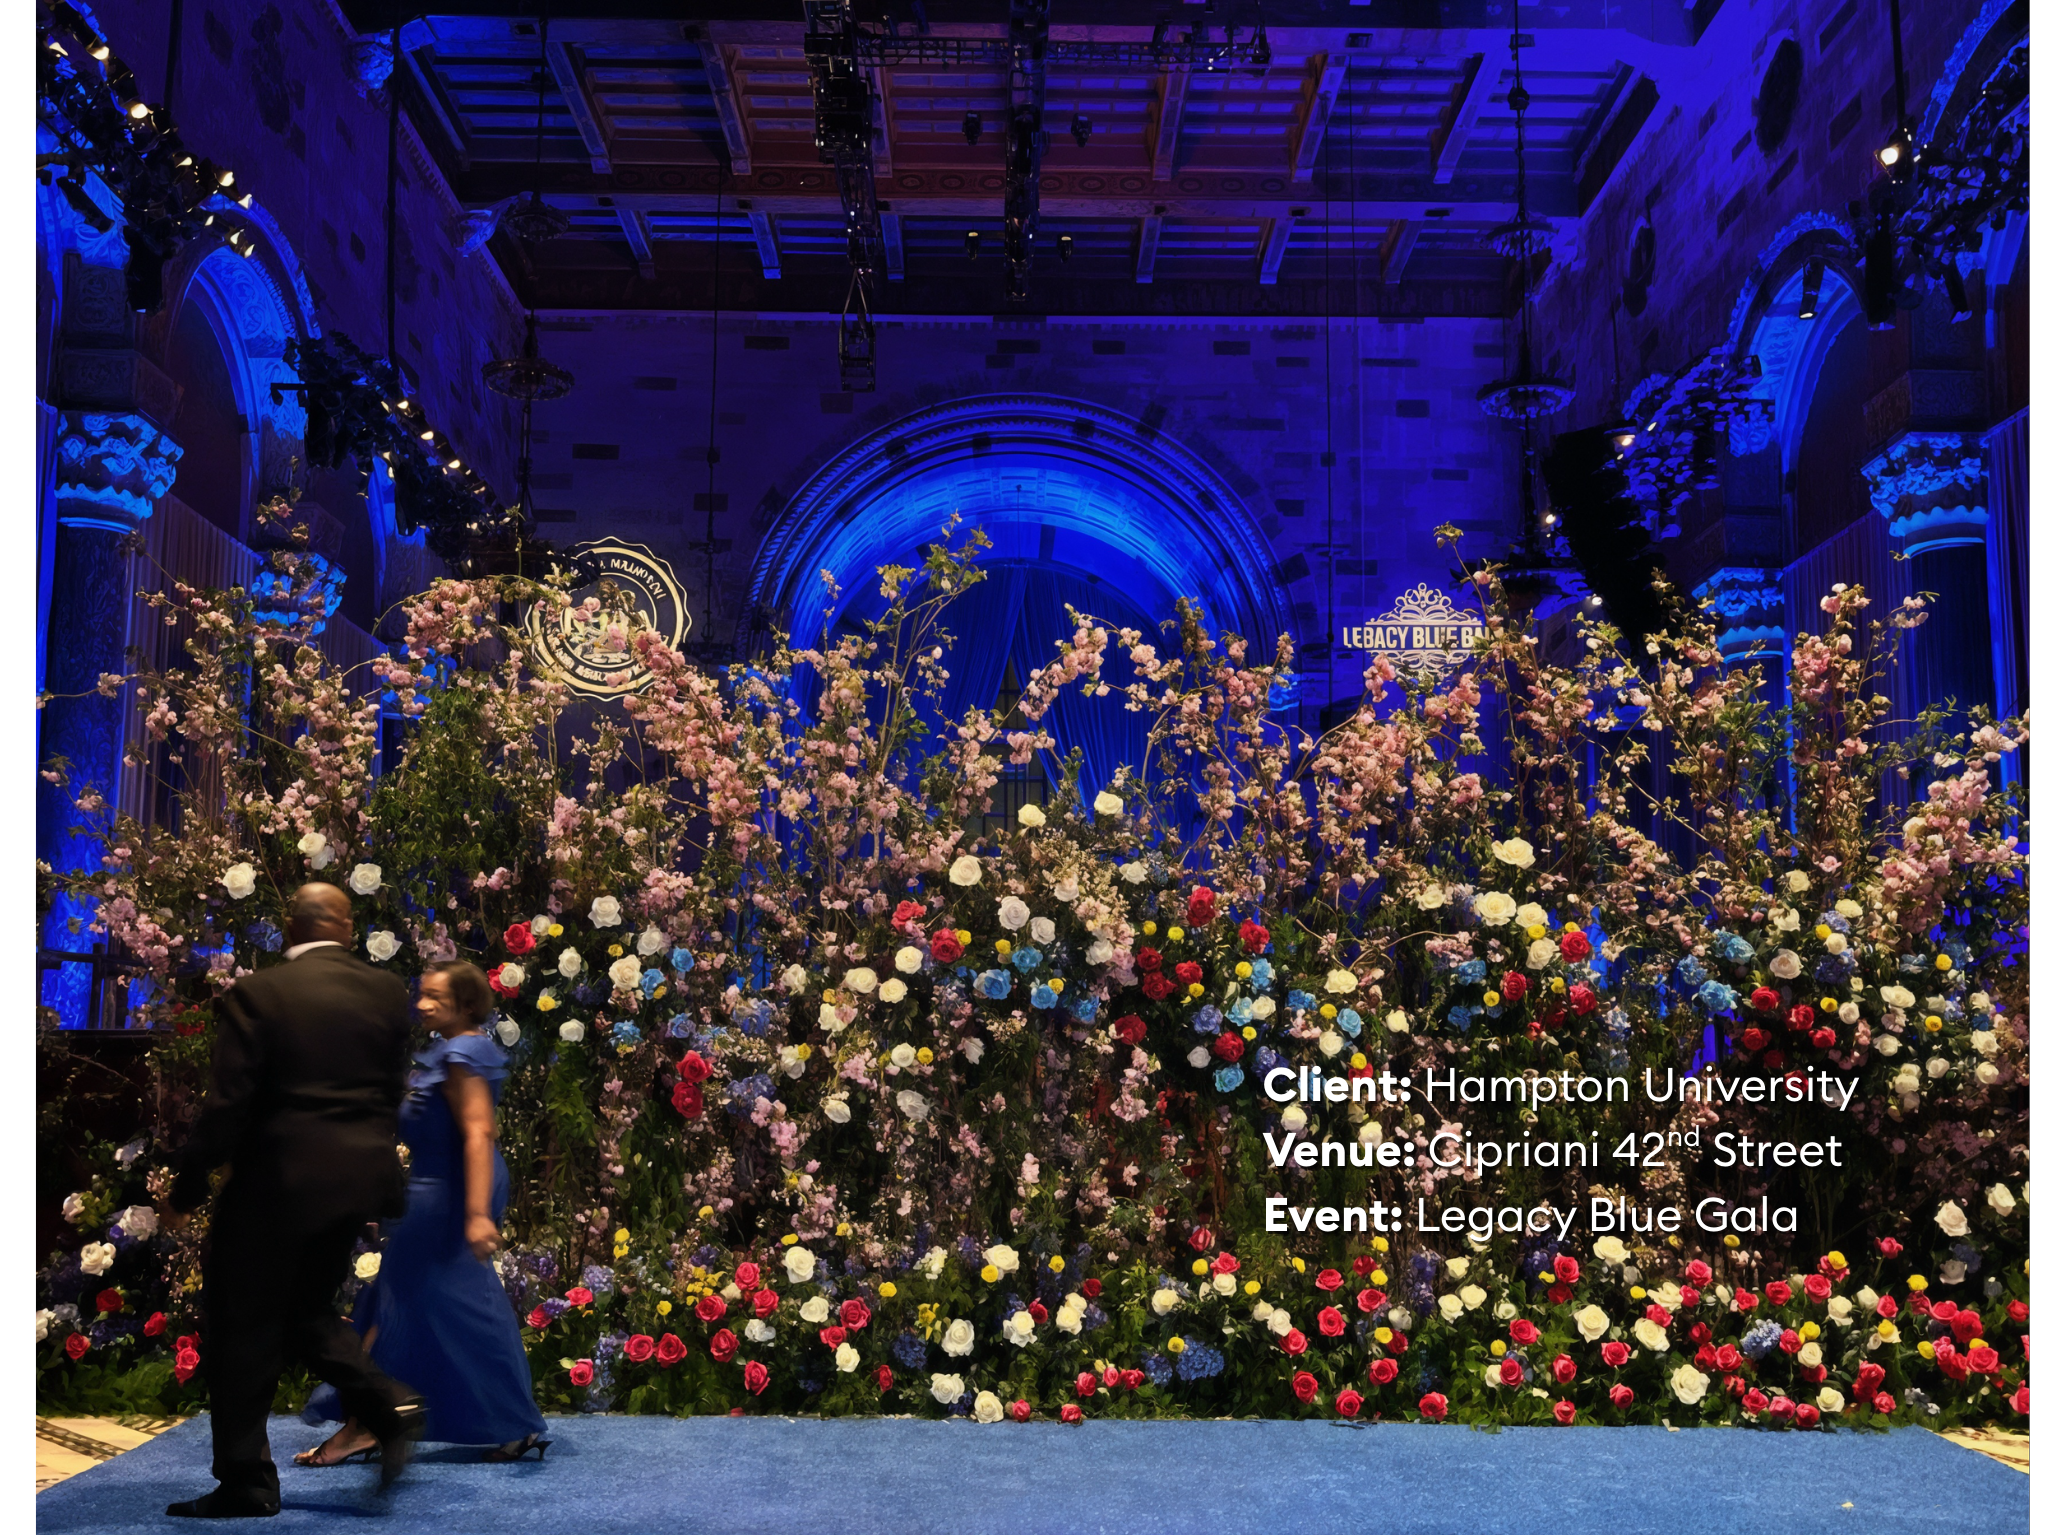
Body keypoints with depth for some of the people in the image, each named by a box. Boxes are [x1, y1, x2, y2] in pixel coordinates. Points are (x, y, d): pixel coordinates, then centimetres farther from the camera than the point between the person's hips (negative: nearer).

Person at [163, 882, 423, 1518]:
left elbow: (228, 1103, -12)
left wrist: (189, 1185, -4)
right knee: (307, 1310, 22)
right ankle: (387, 1402, 3)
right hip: (358, 1180, 5)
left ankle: (244, 1481, 13)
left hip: (277, 1181, -5)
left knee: (244, 1329, 8)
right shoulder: (385, 992, 3)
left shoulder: (256, 994, -10)